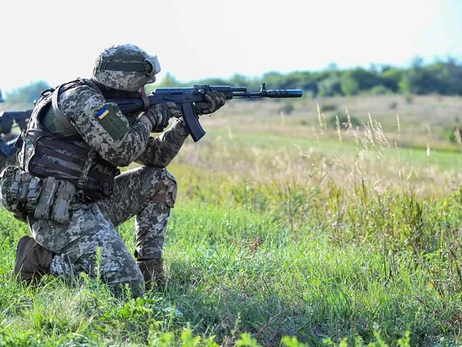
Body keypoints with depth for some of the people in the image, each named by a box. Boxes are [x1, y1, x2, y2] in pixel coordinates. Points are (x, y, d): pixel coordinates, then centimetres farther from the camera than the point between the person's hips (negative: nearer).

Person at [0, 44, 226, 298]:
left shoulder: (114, 107, 17)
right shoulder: (80, 97, -13)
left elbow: (155, 156, 20)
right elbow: (121, 151, -18)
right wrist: (149, 118, -1)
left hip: (88, 204, 10)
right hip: (57, 213, -10)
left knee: (161, 181, 13)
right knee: (128, 289, -20)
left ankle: (148, 270, 12)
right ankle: (43, 258, -6)